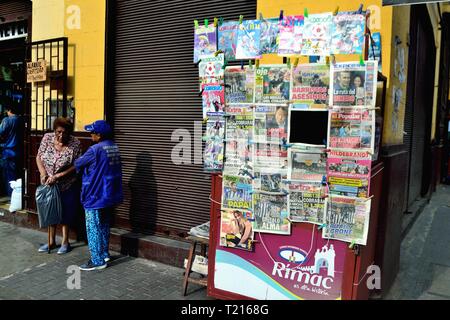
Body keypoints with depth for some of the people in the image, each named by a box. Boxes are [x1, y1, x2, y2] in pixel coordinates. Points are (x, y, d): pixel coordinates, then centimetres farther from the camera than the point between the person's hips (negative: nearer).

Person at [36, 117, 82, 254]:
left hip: (67, 186, -3)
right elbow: (39, 157, -1)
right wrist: (43, 173, -15)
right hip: (49, 185, 4)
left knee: (65, 214, 8)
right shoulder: (47, 138, -8)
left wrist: (57, 176, -23)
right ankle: (51, 242, 31)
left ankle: (65, 242, 24)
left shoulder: (75, 144, -18)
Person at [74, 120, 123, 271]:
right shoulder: (114, 147, 5)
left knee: (93, 229, 2)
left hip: (95, 196, -8)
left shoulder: (95, 149, -20)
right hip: (110, 195, 8)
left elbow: (78, 164, -5)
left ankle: (97, 261, 8)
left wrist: (76, 163, 17)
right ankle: (104, 254, 31)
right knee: (104, 226, 20)